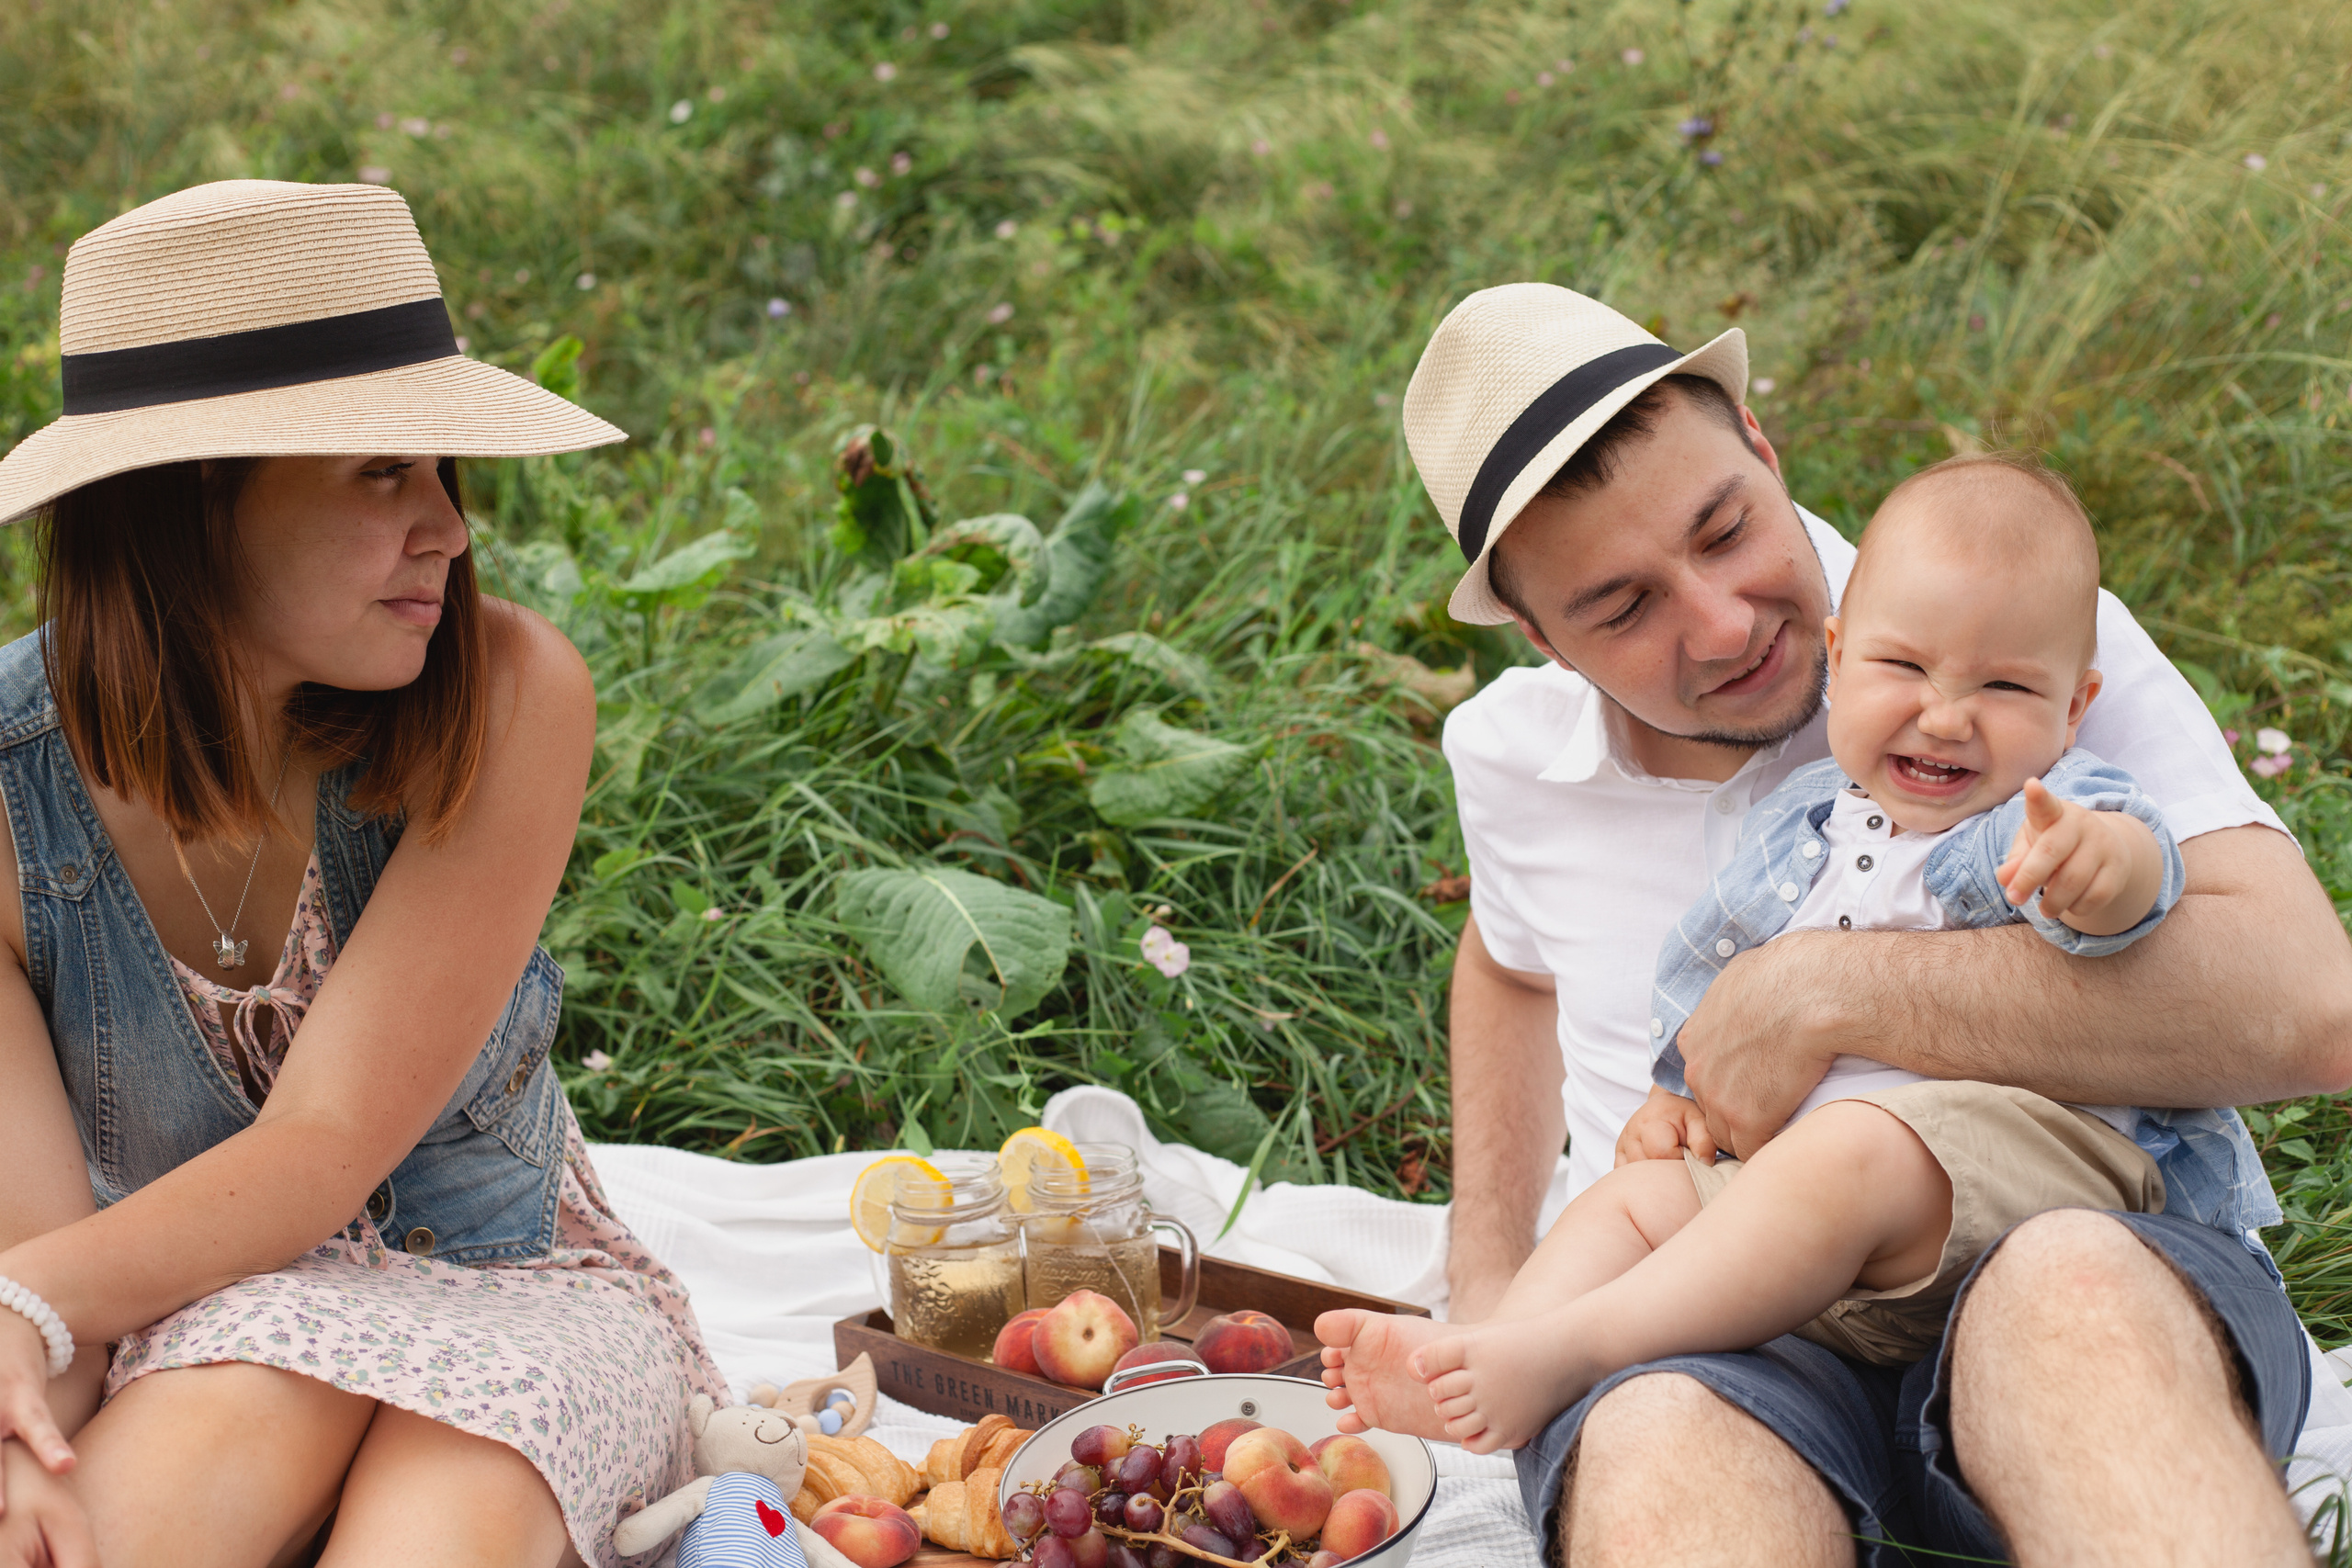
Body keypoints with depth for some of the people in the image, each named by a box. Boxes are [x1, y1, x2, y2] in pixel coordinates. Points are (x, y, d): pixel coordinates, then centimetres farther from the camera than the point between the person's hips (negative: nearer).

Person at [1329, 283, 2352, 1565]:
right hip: (1717, 1341, 1)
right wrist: (1490, 1288, 23)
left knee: (2074, 1293, -40)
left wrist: (1825, 991, -21)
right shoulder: (1510, 755, 10)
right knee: (1657, 1452, -39)